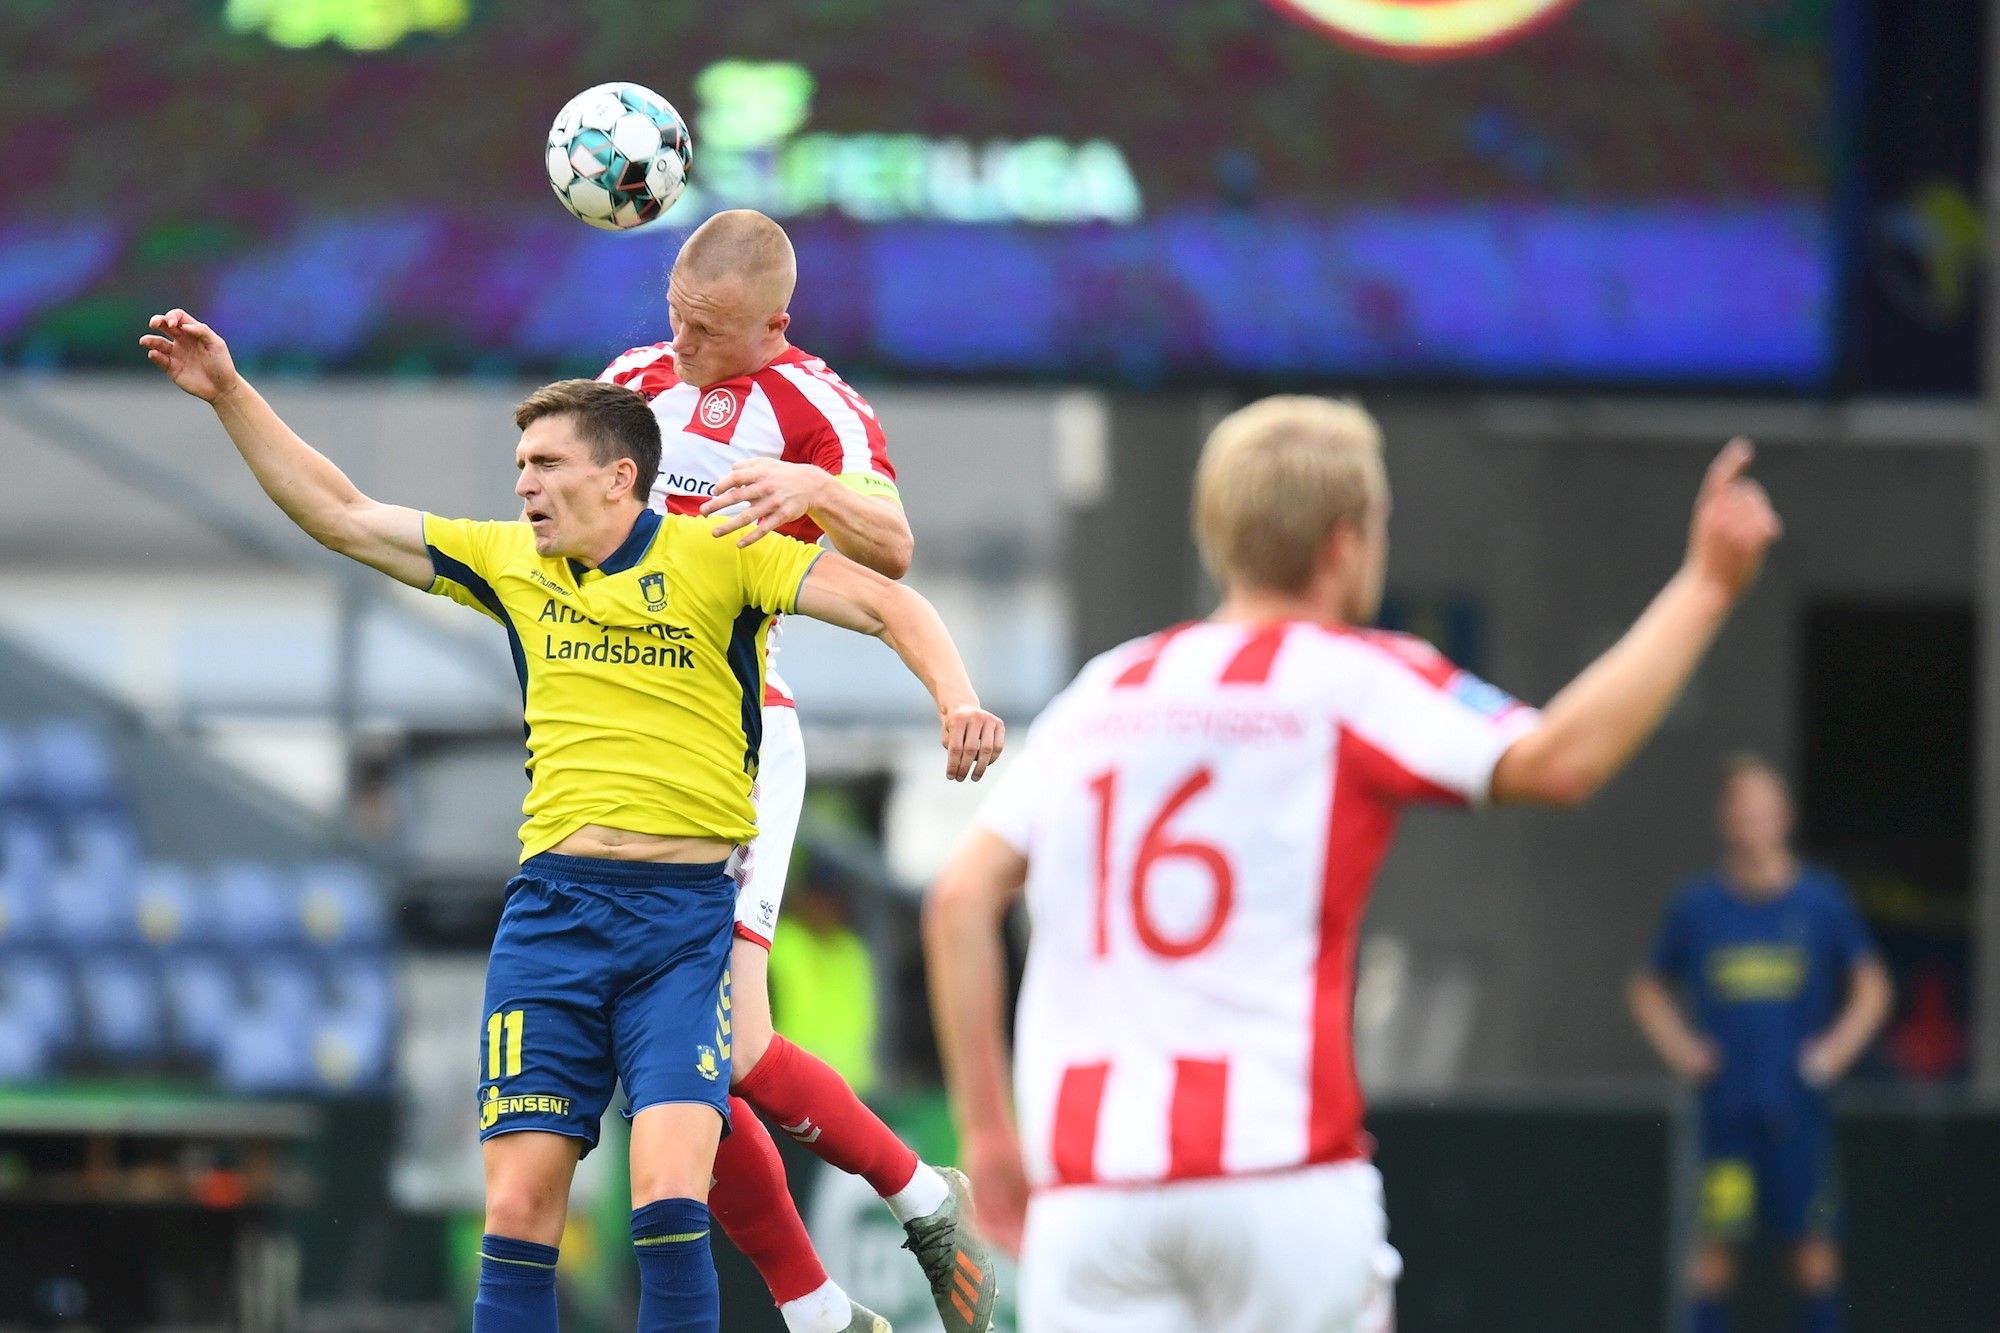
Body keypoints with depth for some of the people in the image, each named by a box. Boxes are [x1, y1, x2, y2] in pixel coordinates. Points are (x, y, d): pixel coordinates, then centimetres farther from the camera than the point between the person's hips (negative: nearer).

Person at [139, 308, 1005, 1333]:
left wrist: (956, 696, -21)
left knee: (668, 1204, -18)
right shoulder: (508, 562, 12)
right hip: (551, 907, 4)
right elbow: (339, 516, 18)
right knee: (517, 1214, -3)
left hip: (686, 912, -4)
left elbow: (884, 603, -4)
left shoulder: (714, 556, -1)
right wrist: (229, 395, 13)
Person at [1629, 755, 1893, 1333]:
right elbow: (1650, 989, 17)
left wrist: (1838, 1046, -2)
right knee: (1718, 1234, -6)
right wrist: (1678, 1046, 3)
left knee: (1814, 1237, -1)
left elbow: (1872, 986, 10)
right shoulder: (1698, 906, 5)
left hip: (1798, 1099, 0)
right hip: (1726, 1101, 0)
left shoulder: (1821, 900, 3)